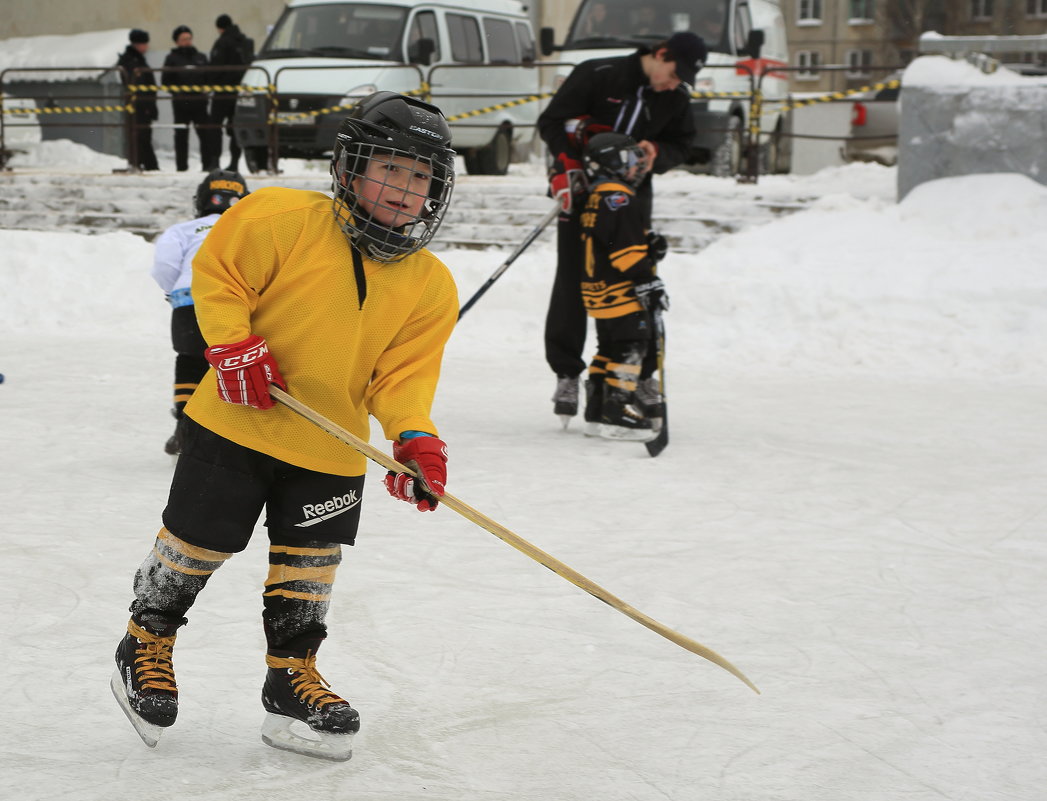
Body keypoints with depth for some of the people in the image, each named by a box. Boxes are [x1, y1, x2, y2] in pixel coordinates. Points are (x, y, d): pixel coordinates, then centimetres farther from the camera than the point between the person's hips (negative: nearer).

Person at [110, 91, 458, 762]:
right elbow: (216, 272, -6)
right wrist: (234, 343, -18)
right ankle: (147, 643, 30)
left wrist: (414, 437, -20)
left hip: (331, 448, 3)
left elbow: (403, 375, -3)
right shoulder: (284, 220, -13)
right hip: (237, 423, -3)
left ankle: (292, 676, 26)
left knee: (309, 566, 7)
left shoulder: (431, 286, -1)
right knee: (197, 543, 6)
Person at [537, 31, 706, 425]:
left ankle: (642, 371, 12)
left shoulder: (676, 98, 0)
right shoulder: (597, 75, -13)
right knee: (572, 281, -3)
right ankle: (566, 371, 5)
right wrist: (567, 165, -20)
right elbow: (552, 121, -8)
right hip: (582, 190, -3)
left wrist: (657, 153, -12)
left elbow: (681, 144, 11)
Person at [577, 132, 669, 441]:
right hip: (619, 290, -11)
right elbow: (625, 247, -22)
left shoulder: (596, 198, 18)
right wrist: (647, 283, -22)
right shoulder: (616, 196, -15)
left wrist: (648, 240, 8)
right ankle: (618, 412, -11)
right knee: (630, 346, -9)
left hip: (599, 292, 11)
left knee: (610, 348, 15)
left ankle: (598, 412, 18)